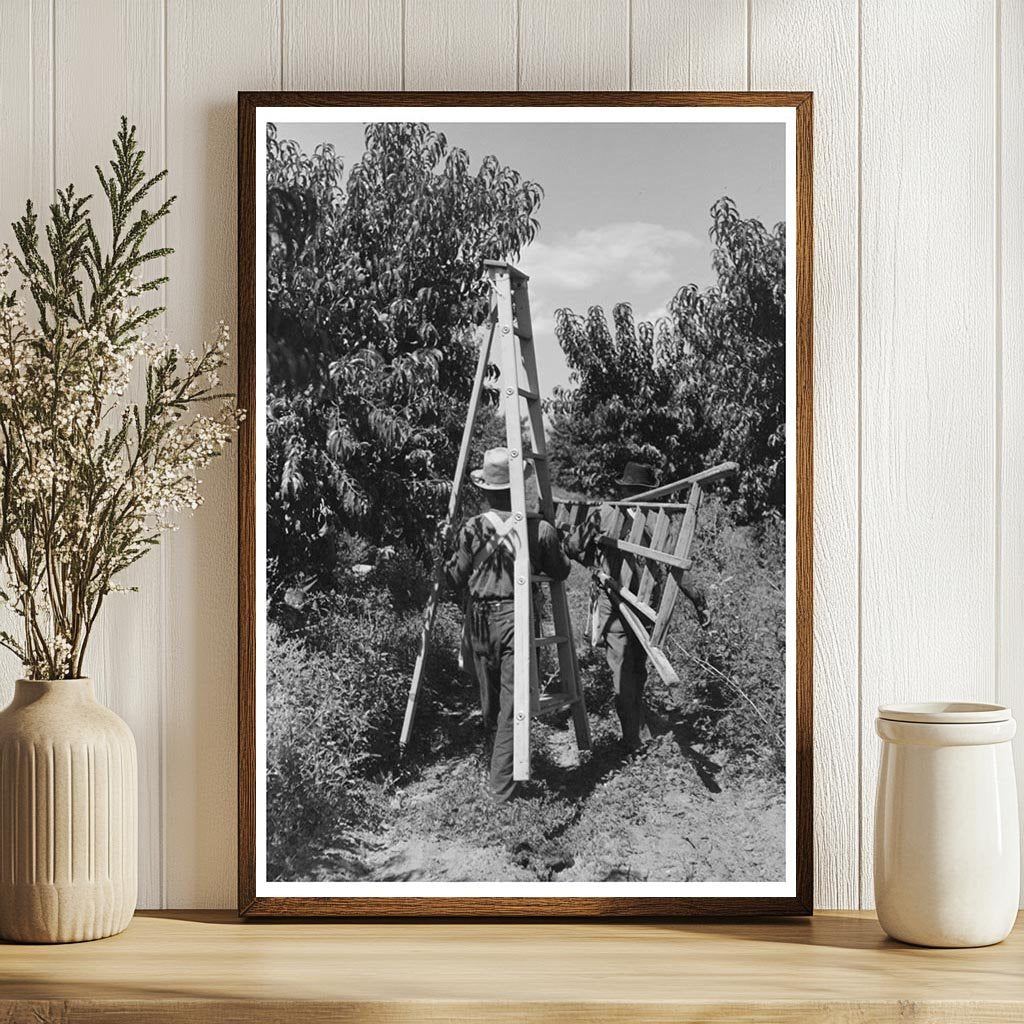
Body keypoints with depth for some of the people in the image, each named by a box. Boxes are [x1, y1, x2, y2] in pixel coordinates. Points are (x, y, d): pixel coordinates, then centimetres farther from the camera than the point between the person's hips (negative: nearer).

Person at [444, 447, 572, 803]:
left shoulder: (471, 529, -6)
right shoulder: (540, 530, -8)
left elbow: (456, 579, 2)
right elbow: (561, 572, 6)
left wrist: (443, 561, 21)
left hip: (480, 620, 2)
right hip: (516, 618, -2)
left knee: (490, 700, 20)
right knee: (513, 704, -1)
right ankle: (502, 787, -3)